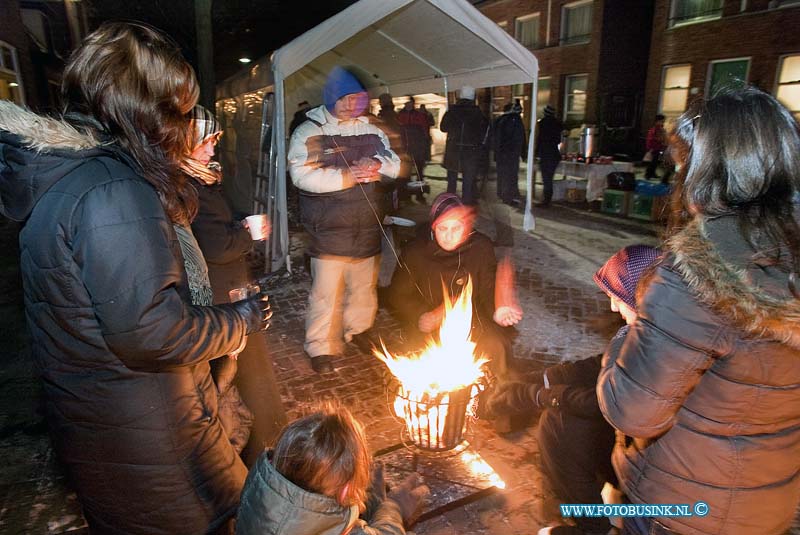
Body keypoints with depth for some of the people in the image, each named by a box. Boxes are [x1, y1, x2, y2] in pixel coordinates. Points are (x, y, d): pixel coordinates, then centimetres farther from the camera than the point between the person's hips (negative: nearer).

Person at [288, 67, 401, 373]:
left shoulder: (371, 132, 11)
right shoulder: (309, 132, -4)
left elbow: (395, 165, 13)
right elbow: (302, 175, -17)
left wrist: (377, 163, -10)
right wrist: (346, 177, -21)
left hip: (366, 227, 5)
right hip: (329, 230, -5)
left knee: (364, 285, 18)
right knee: (326, 292, -1)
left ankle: (358, 329, 40)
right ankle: (320, 348, 16)